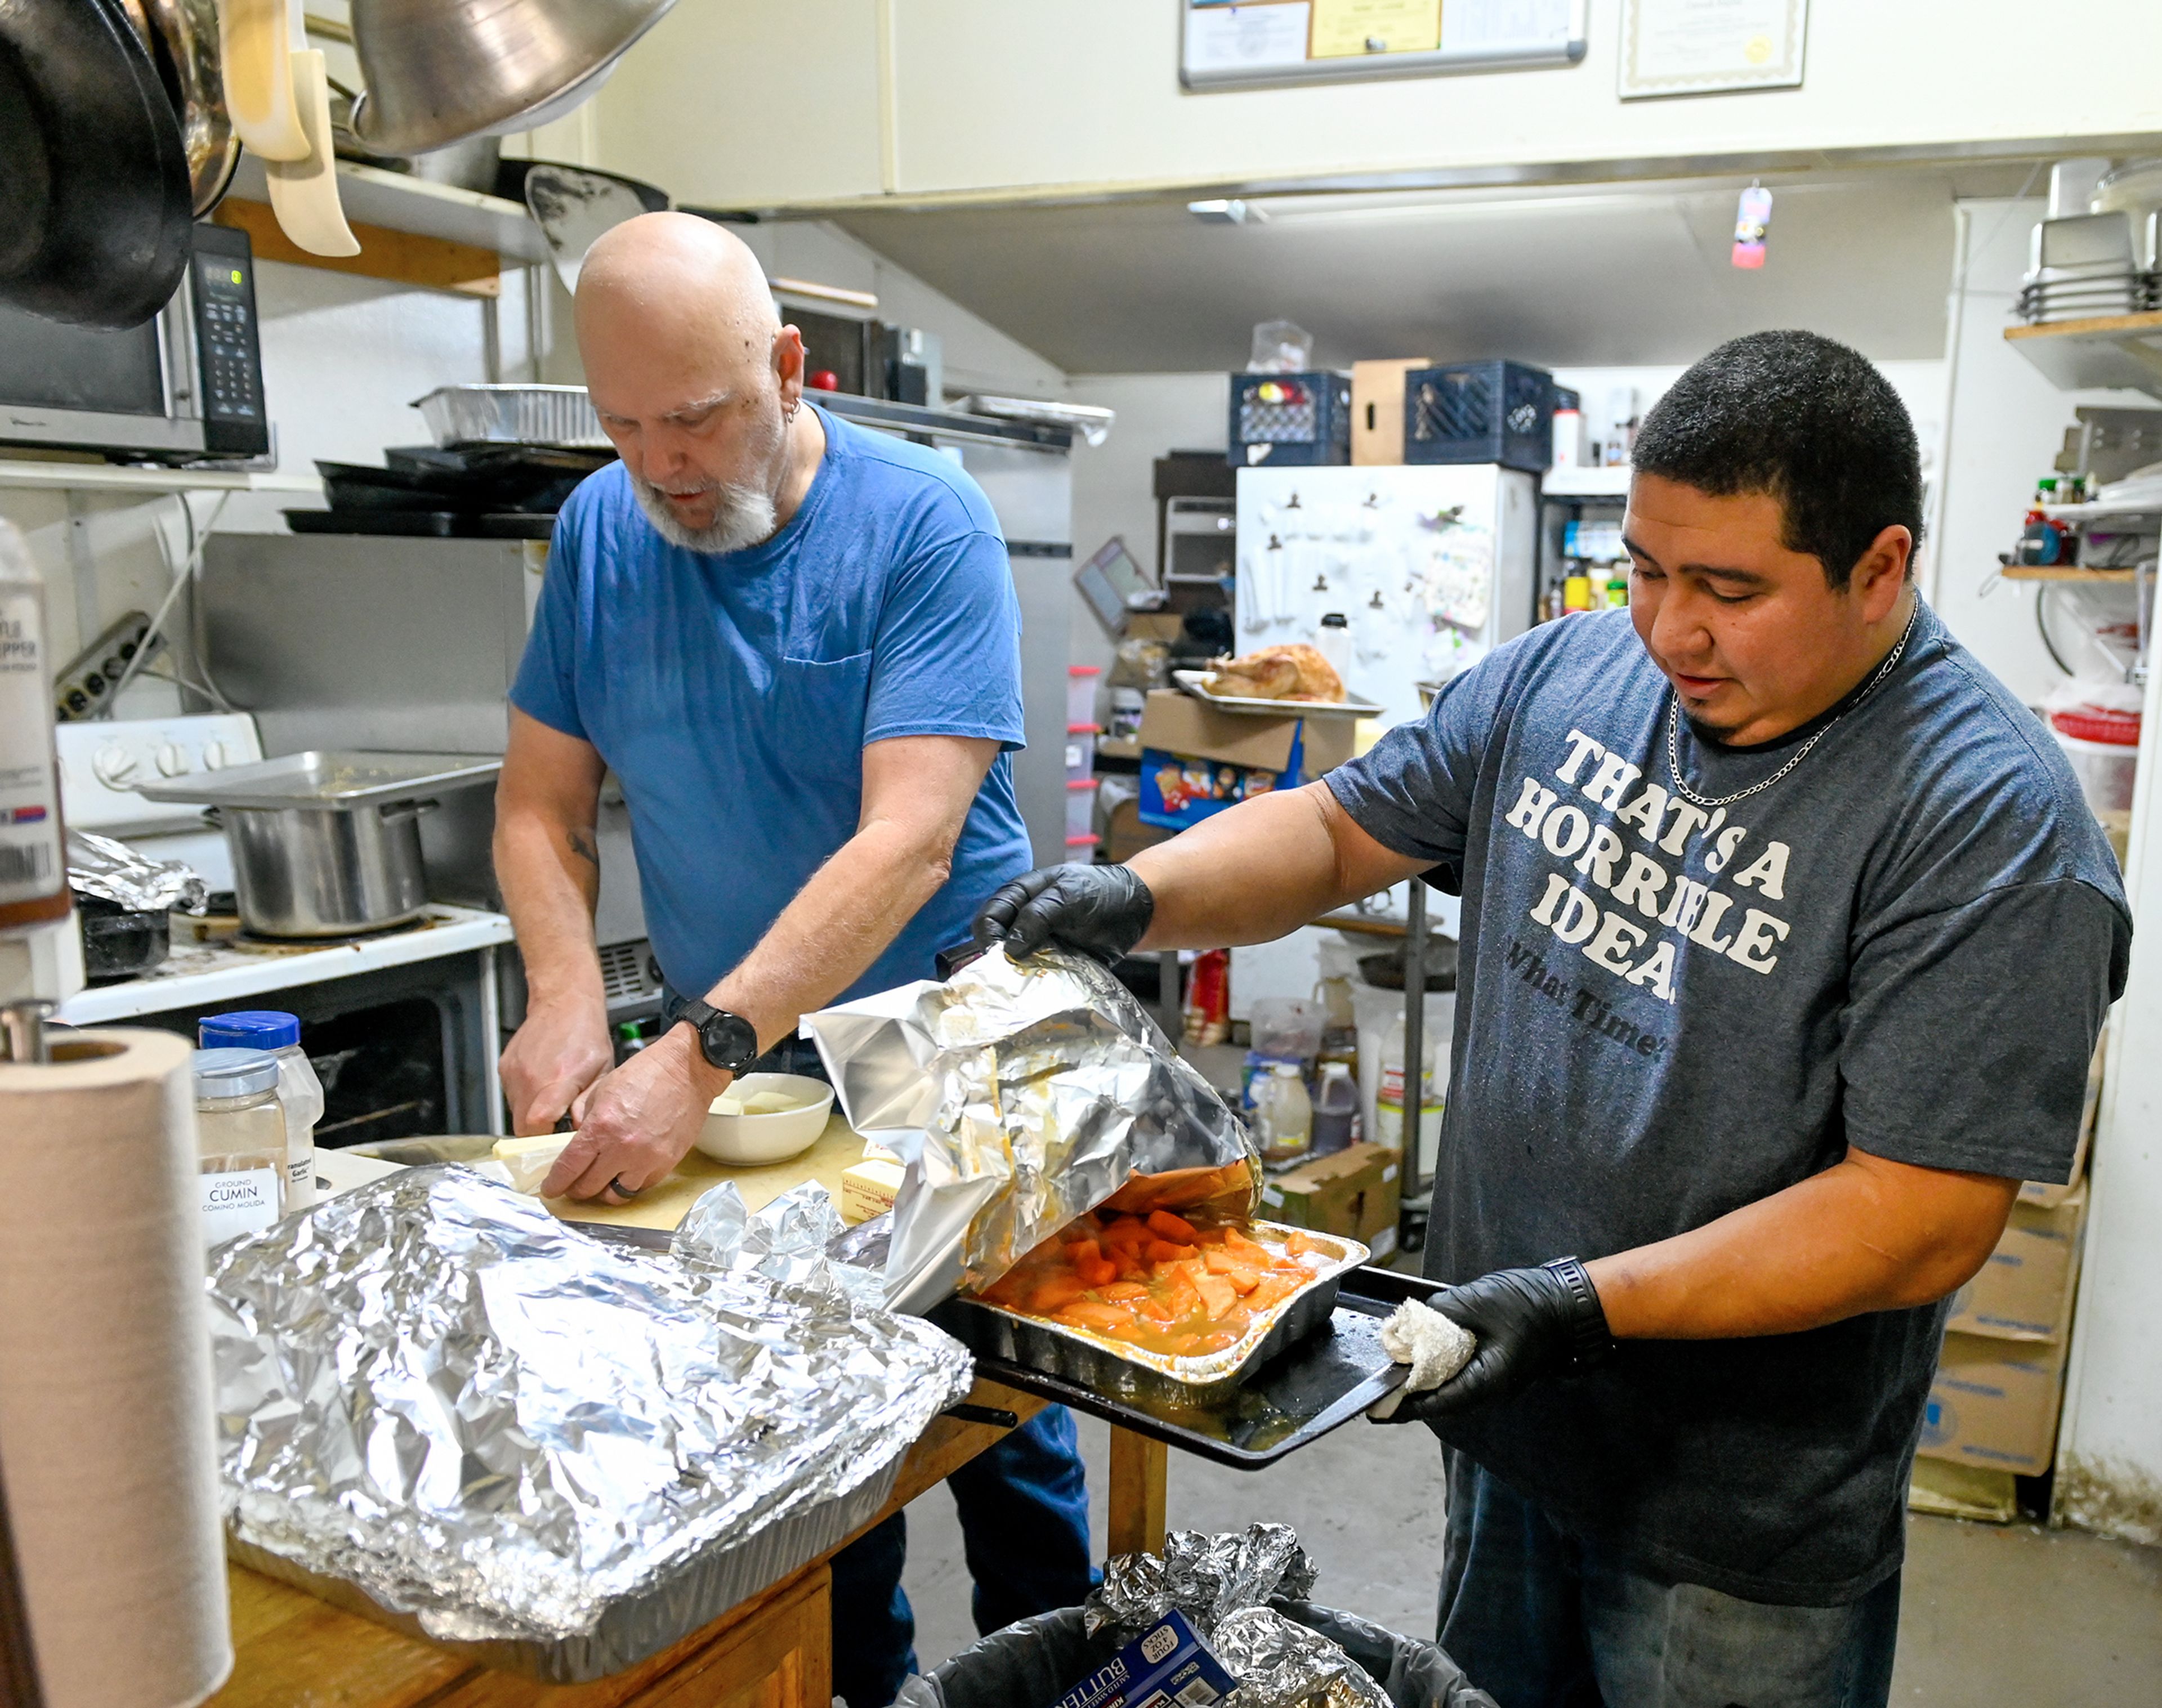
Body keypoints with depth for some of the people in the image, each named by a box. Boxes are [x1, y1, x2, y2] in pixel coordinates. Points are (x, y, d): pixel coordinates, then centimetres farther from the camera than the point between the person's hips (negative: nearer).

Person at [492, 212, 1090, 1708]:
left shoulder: (925, 525, -17)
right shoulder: (602, 530, -1)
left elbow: (907, 842, -26)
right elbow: (542, 800, 3)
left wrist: (702, 1052, -33)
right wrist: (566, 995, -15)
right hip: (728, 1072, 4)